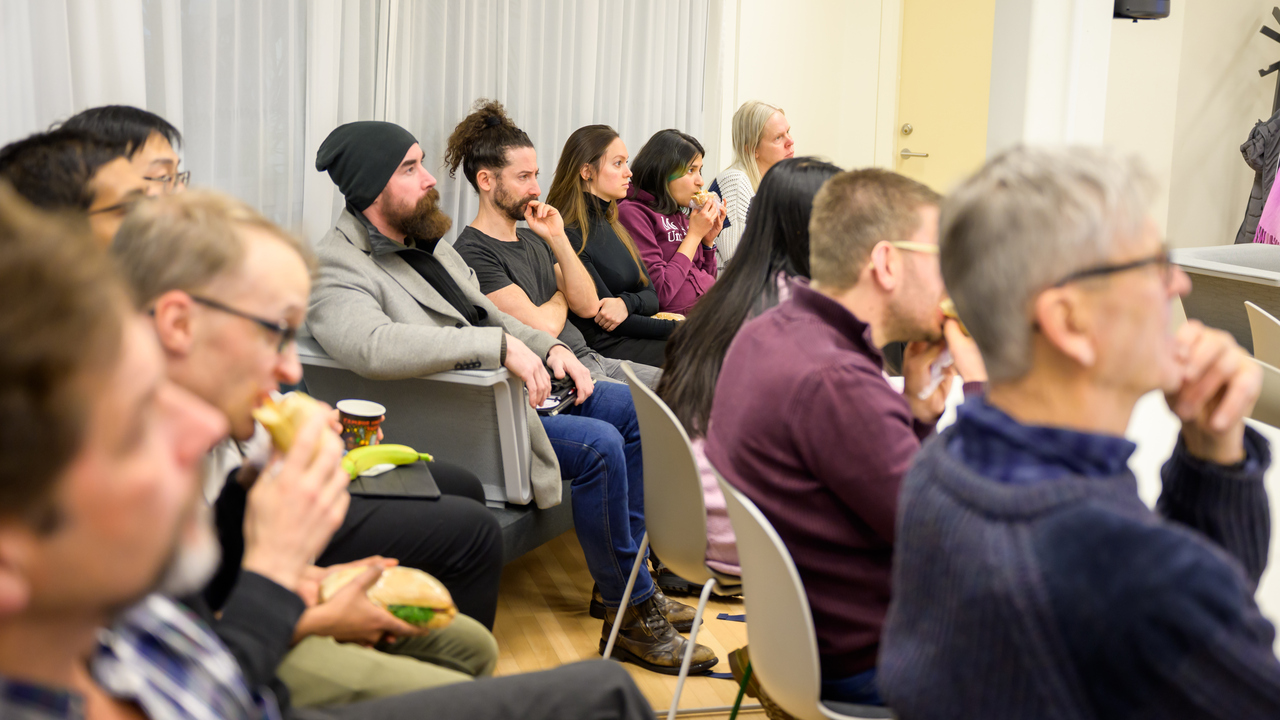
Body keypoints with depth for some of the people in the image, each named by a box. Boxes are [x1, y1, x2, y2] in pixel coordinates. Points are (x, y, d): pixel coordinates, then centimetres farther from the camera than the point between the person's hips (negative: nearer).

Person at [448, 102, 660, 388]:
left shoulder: (534, 239, 17)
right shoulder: (472, 253, -11)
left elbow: (588, 306, 9)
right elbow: (542, 327, -18)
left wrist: (558, 238, -1)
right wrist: (560, 299, 6)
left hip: (590, 360, 9)